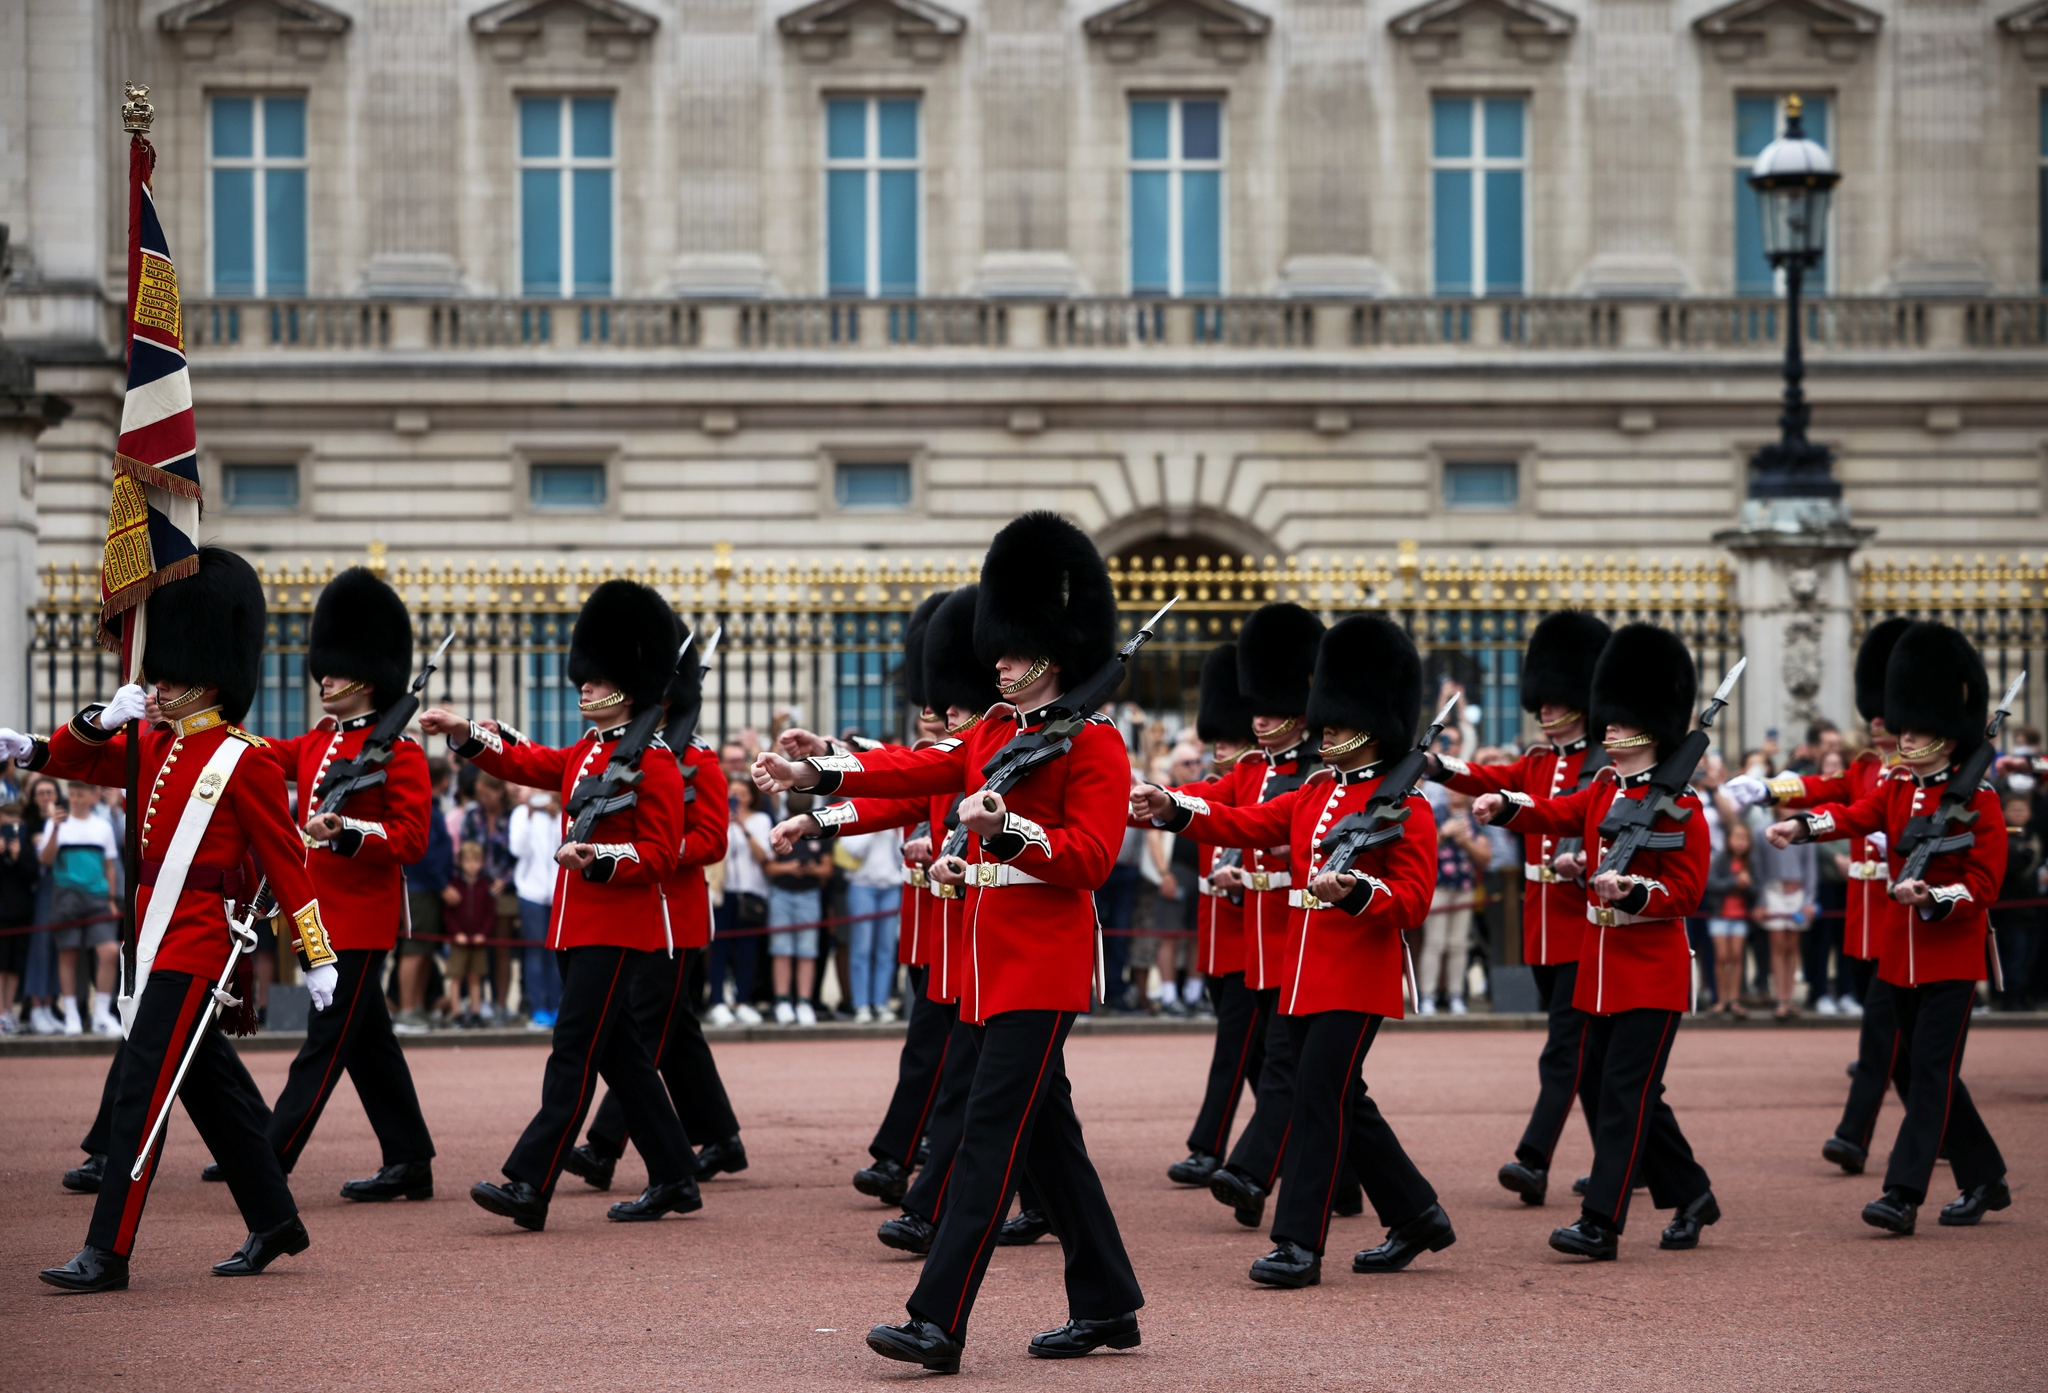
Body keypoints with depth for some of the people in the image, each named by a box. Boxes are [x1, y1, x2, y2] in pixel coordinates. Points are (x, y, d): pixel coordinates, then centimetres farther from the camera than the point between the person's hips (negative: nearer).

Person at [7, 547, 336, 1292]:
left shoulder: (246, 762, -9)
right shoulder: (157, 745, 13)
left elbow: (287, 862, -8)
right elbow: (88, 760, 14)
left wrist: (317, 959, -9)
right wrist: (103, 719, -9)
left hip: (194, 946, -8)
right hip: (155, 941, 8)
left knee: (141, 1090, -11)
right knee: (211, 1089, 15)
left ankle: (107, 1253, -12)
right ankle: (275, 1223, 26)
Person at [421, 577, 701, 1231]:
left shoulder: (652, 761, -10)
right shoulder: (584, 754, 16)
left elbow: (659, 856, -13)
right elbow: (523, 761, 17)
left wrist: (596, 856, -27)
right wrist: (465, 732, 4)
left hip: (619, 927, -9)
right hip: (579, 924, 9)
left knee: (574, 1049, -12)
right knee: (618, 1050, 11)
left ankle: (528, 1185, -17)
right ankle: (674, 1178, 19)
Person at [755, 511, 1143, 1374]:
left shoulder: (1093, 743, -8)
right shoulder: (995, 734, 16)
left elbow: (1092, 857, -15)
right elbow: (919, 769, 11)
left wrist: (1007, 827, -28)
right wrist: (815, 776, 2)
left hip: (1044, 961, -9)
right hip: (996, 956, 9)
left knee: (991, 1133, -13)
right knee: (1048, 1135, 12)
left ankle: (938, 1325, -17)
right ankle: (1107, 1308, 21)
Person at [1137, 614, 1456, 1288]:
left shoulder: (1403, 804, -8)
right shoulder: (1315, 791, 15)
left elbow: (1412, 901, -12)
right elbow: (1248, 824, 9)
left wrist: (1355, 891, -29)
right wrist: (1174, 809, -5)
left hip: (1358, 974, -8)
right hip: (1305, 970, 8)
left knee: (1318, 1096, -11)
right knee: (1343, 1101, 13)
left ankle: (1299, 1244, -9)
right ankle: (1416, 1215, 26)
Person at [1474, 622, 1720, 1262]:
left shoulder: (1677, 804, -11)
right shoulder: (1602, 791, 12)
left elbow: (1686, 891, -13)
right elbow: (1556, 814, -1)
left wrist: (1632, 891, -29)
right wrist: (1505, 807, -20)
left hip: (1652, 969, -8)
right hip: (1601, 964, 8)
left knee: (1625, 1090, -9)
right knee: (1627, 1090, 13)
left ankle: (1601, 1223, -10)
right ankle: (1691, 1196, 28)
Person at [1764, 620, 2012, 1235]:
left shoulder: (1978, 799, -8)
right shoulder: (1898, 787, 8)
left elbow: (1983, 885, -10)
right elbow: (1854, 815, -11)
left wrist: (1933, 899, -27)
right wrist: (1800, 826, -30)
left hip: (1953, 952, -7)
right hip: (1902, 952, 7)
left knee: (1931, 1069, -10)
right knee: (1925, 1072, 11)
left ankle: (1903, 1195, -14)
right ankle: (1984, 1180, 24)